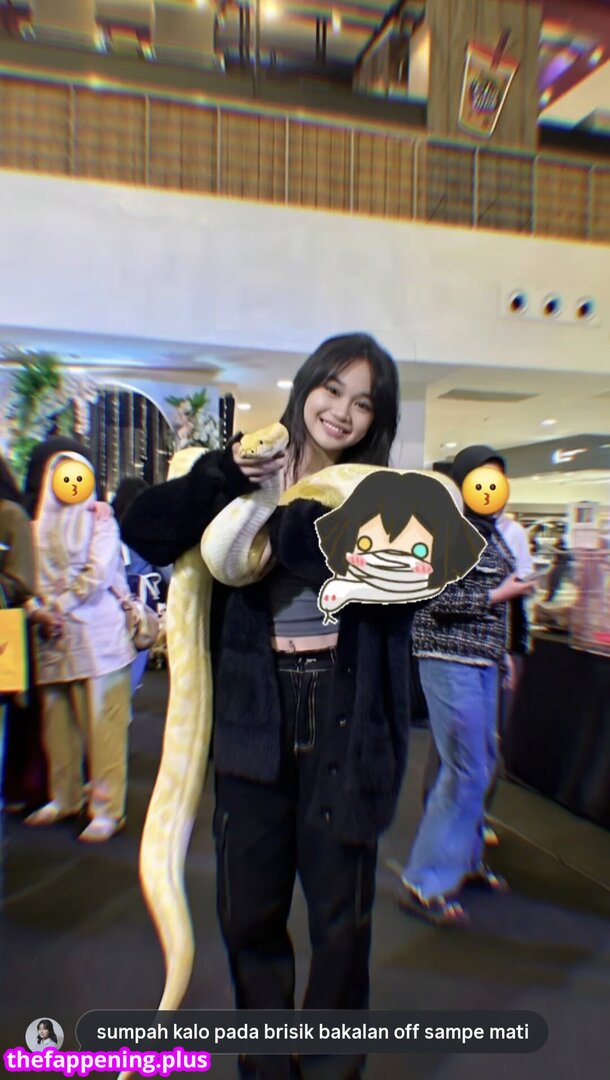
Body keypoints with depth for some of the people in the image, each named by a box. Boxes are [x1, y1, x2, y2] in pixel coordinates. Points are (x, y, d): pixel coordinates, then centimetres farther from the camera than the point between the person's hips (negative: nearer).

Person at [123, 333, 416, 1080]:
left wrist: (296, 521, -18)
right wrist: (225, 471, -14)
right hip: (253, 722, 2)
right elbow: (145, 533, -6)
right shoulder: (245, 483, 4)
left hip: (344, 730, -1)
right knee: (248, 910, 17)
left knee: (340, 917, 13)